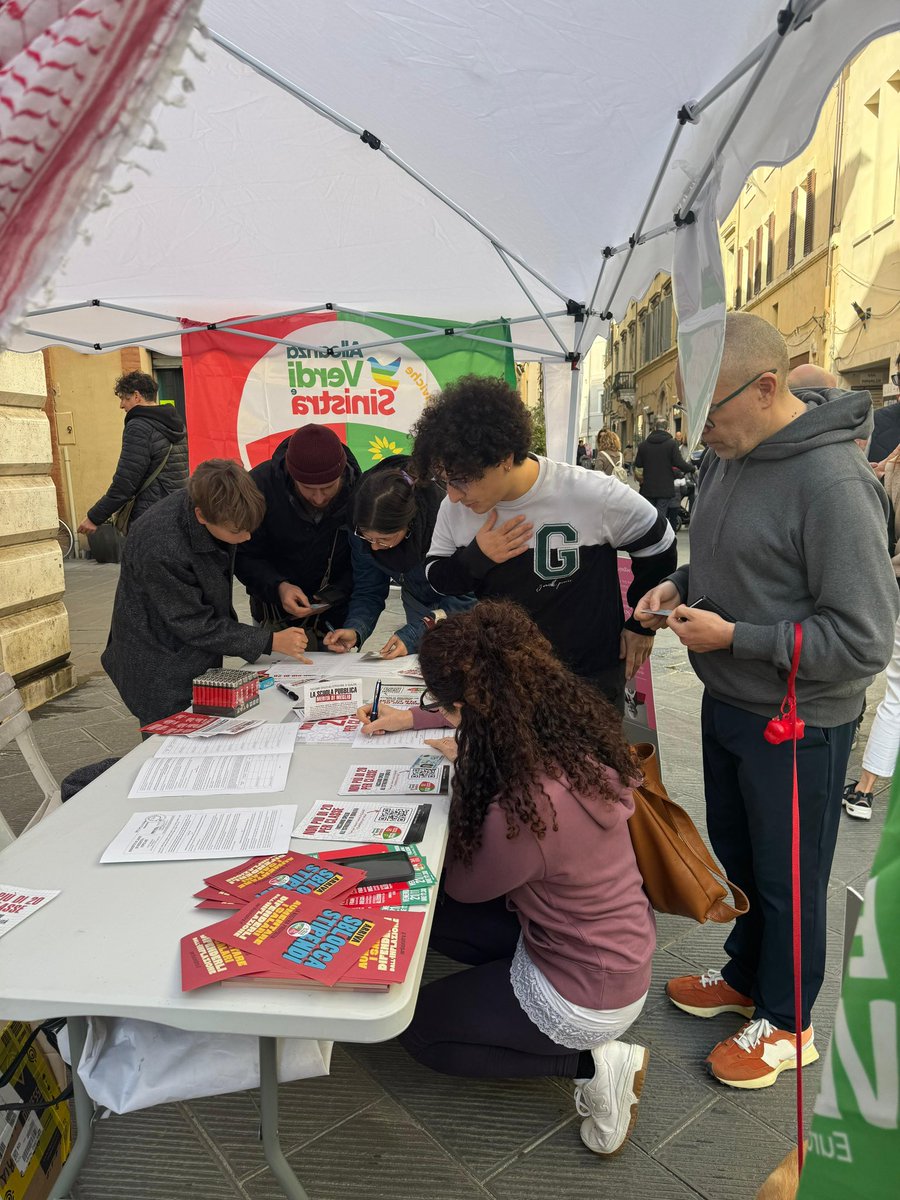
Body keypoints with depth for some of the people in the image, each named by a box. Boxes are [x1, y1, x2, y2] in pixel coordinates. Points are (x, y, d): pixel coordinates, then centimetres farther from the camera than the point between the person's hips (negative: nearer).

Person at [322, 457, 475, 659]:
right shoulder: (363, 529, -21)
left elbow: (463, 599, -29)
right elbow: (368, 591, -11)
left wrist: (413, 635, -39)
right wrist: (354, 629, -30)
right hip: (419, 603, 4)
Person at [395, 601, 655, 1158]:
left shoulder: (525, 809, -39)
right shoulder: (568, 726, -17)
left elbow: (462, 887, -15)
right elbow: (496, 719, 10)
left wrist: (463, 779, -6)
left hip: (589, 998, -7)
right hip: (622, 947, 7)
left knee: (419, 1027, 13)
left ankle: (592, 1062, 5)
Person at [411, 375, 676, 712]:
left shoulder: (593, 496, -23)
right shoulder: (455, 507, -12)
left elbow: (658, 547, -6)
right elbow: (435, 576, 1)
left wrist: (641, 624, 1)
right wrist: (474, 558, -19)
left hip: (591, 681, -3)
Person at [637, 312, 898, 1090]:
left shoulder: (834, 483, -26)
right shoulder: (728, 458, 0)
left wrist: (733, 637, -25)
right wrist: (681, 585, -4)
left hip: (796, 724, -8)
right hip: (727, 703, 8)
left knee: (788, 882, 14)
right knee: (735, 854, 25)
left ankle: (785, 1023, 39)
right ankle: (745, 976, 49)